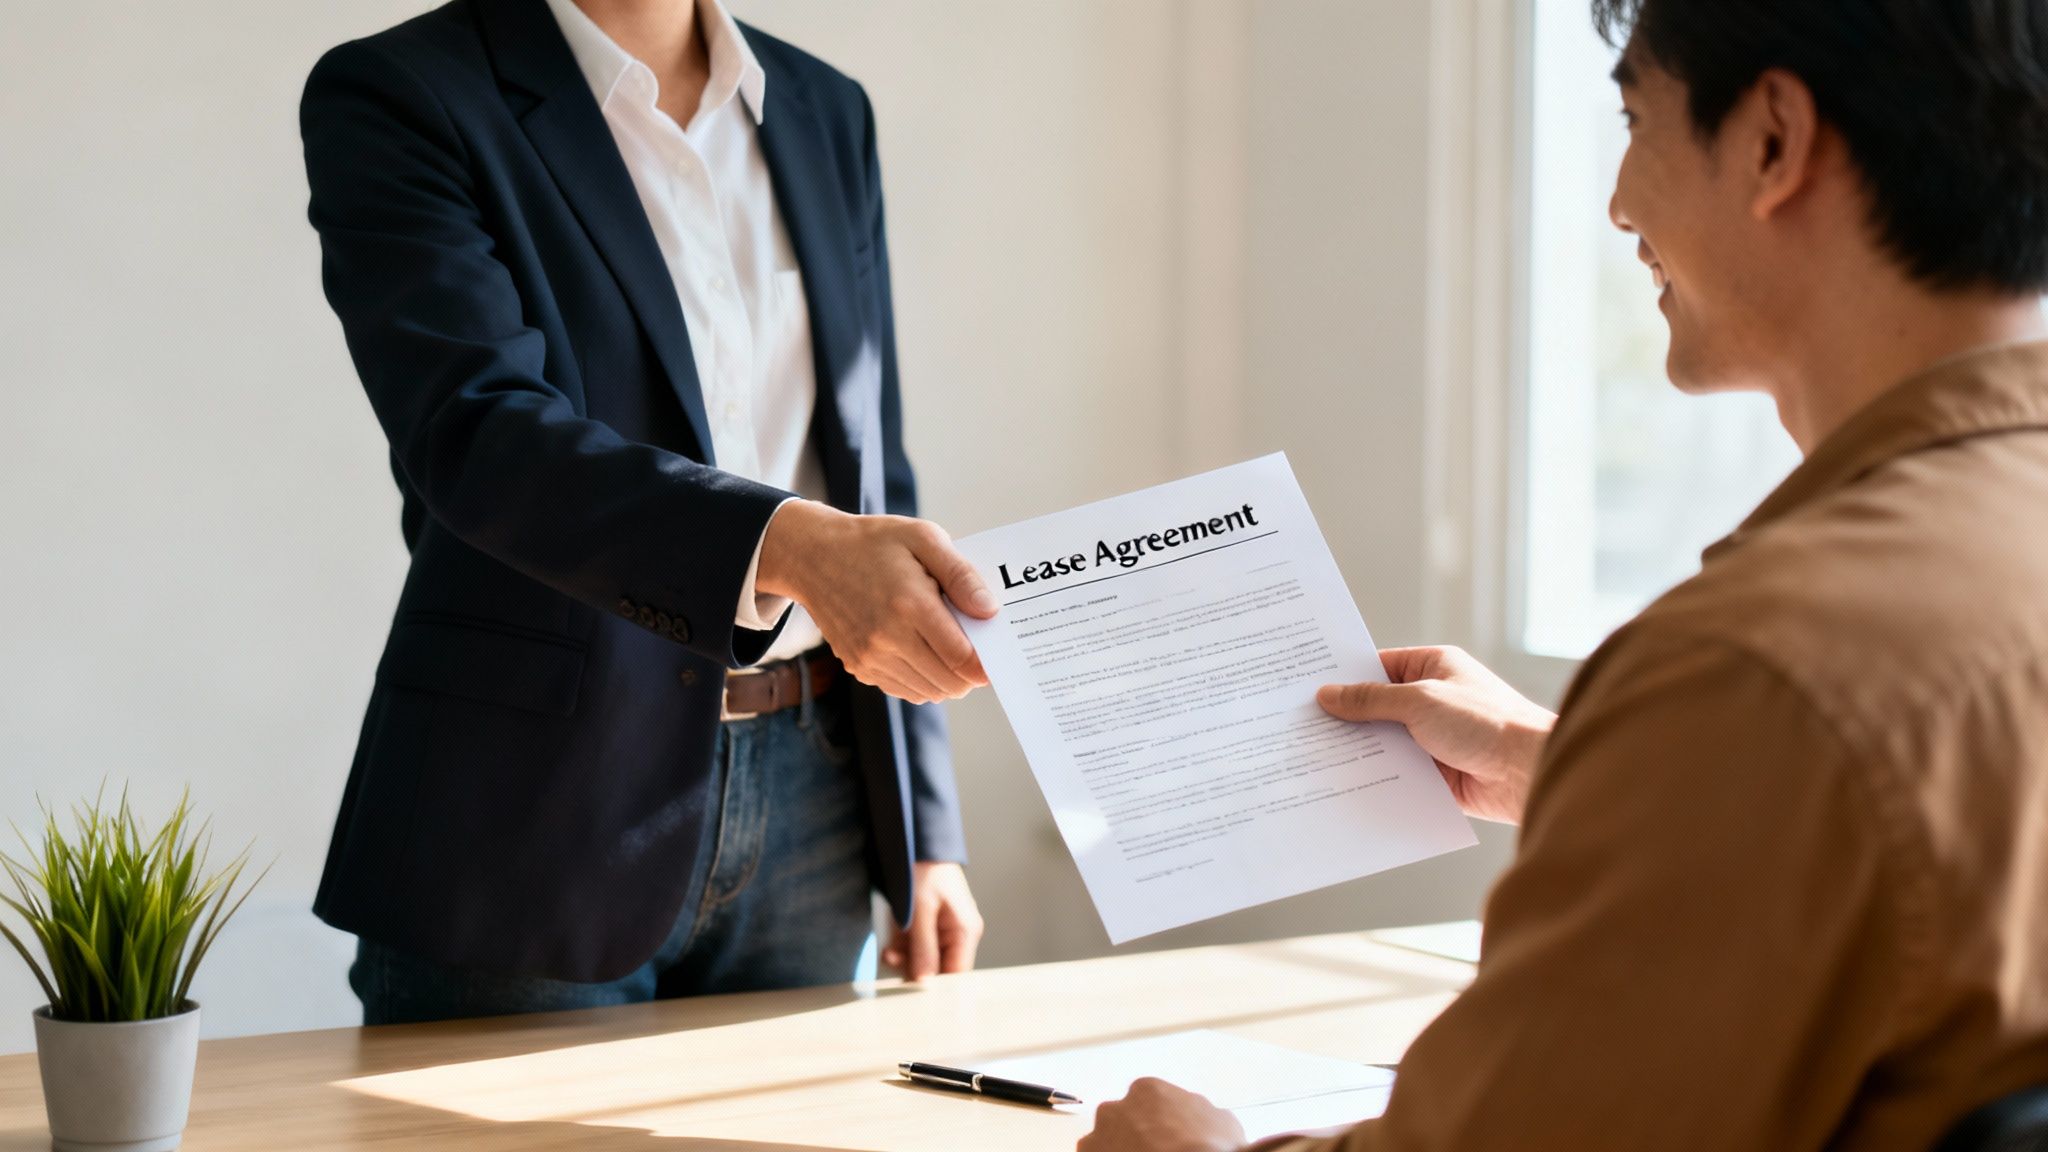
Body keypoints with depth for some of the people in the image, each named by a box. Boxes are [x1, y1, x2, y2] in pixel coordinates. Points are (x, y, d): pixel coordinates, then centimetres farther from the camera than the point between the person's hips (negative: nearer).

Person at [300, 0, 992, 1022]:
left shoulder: (825, 115, 11)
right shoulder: (391, 98, -8)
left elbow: (870, 469, 13)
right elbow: (474, 434, -23)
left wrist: (925, 834, 9)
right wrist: (794, 545, -38)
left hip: (804, 812, 5)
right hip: (535, 818, -5)